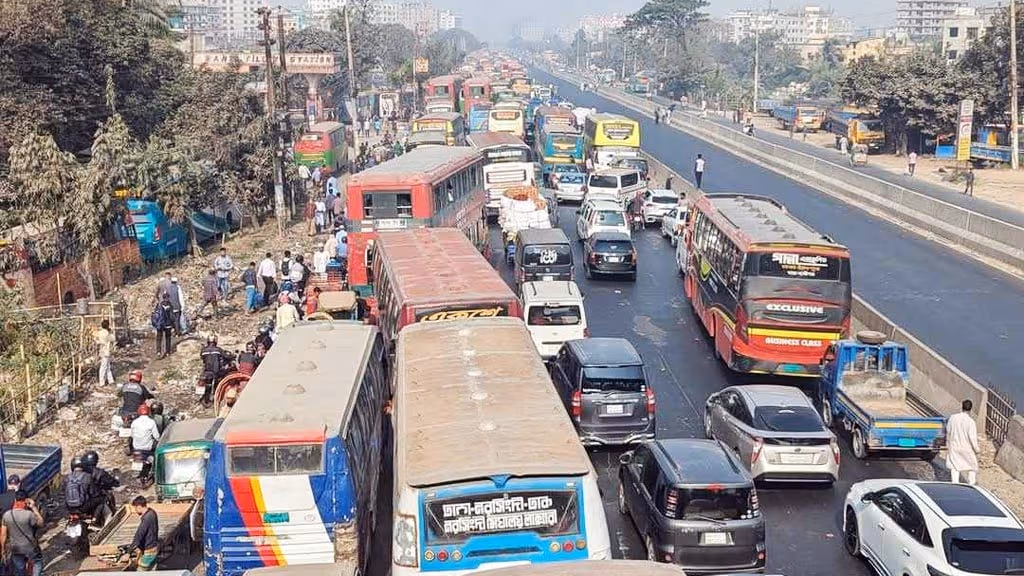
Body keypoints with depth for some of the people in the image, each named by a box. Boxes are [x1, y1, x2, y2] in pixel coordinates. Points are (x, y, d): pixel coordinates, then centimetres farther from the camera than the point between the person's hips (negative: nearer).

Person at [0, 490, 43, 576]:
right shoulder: (29, 514, -22)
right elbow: (42, 524, -6)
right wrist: (34, 508, -7)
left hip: (15, 549, 3)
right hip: (30, 547, -3)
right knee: (37, 562, 24)